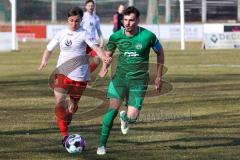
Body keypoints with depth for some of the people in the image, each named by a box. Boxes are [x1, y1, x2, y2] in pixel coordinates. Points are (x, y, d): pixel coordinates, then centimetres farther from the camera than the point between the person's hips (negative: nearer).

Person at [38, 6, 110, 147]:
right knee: (60, 101, -17)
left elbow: (95, 47, -19)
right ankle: (65, 135, -17)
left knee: (73, 104, 12)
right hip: (62, 72, 2)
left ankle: (65, 124, 42)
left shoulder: (83, 34, -5)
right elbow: (49, 50, 14)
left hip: (79, 76, -2)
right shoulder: (61, 34, 7)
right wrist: (44, 61, -6)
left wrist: (104, 57, -39)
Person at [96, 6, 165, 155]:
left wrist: (159, 77, 6)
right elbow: (108, 54, 13)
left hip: (139, 81, -1)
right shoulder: (116, 36, -4)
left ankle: (125, 117, 30)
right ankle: (102, 145, -1)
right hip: (120, 77, 1)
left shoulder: (148, 36, -11)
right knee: (113, 109, -13)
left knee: (132, 117, -9)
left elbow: (160, 52, 5)